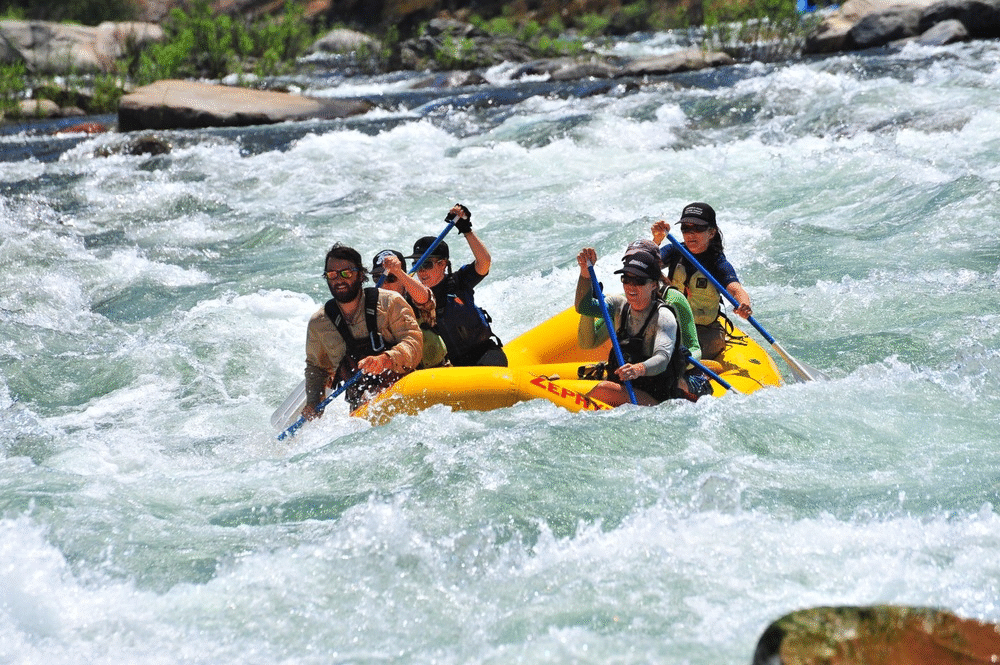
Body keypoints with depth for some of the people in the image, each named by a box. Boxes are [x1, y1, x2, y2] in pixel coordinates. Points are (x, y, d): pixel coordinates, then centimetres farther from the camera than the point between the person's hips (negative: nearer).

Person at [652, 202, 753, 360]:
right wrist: (656, 240, -33)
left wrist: (744, 305, -52)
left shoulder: (719, 264, -9)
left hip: (706, 331, -3)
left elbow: (735, 289, -28)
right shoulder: (674, 252, 1)